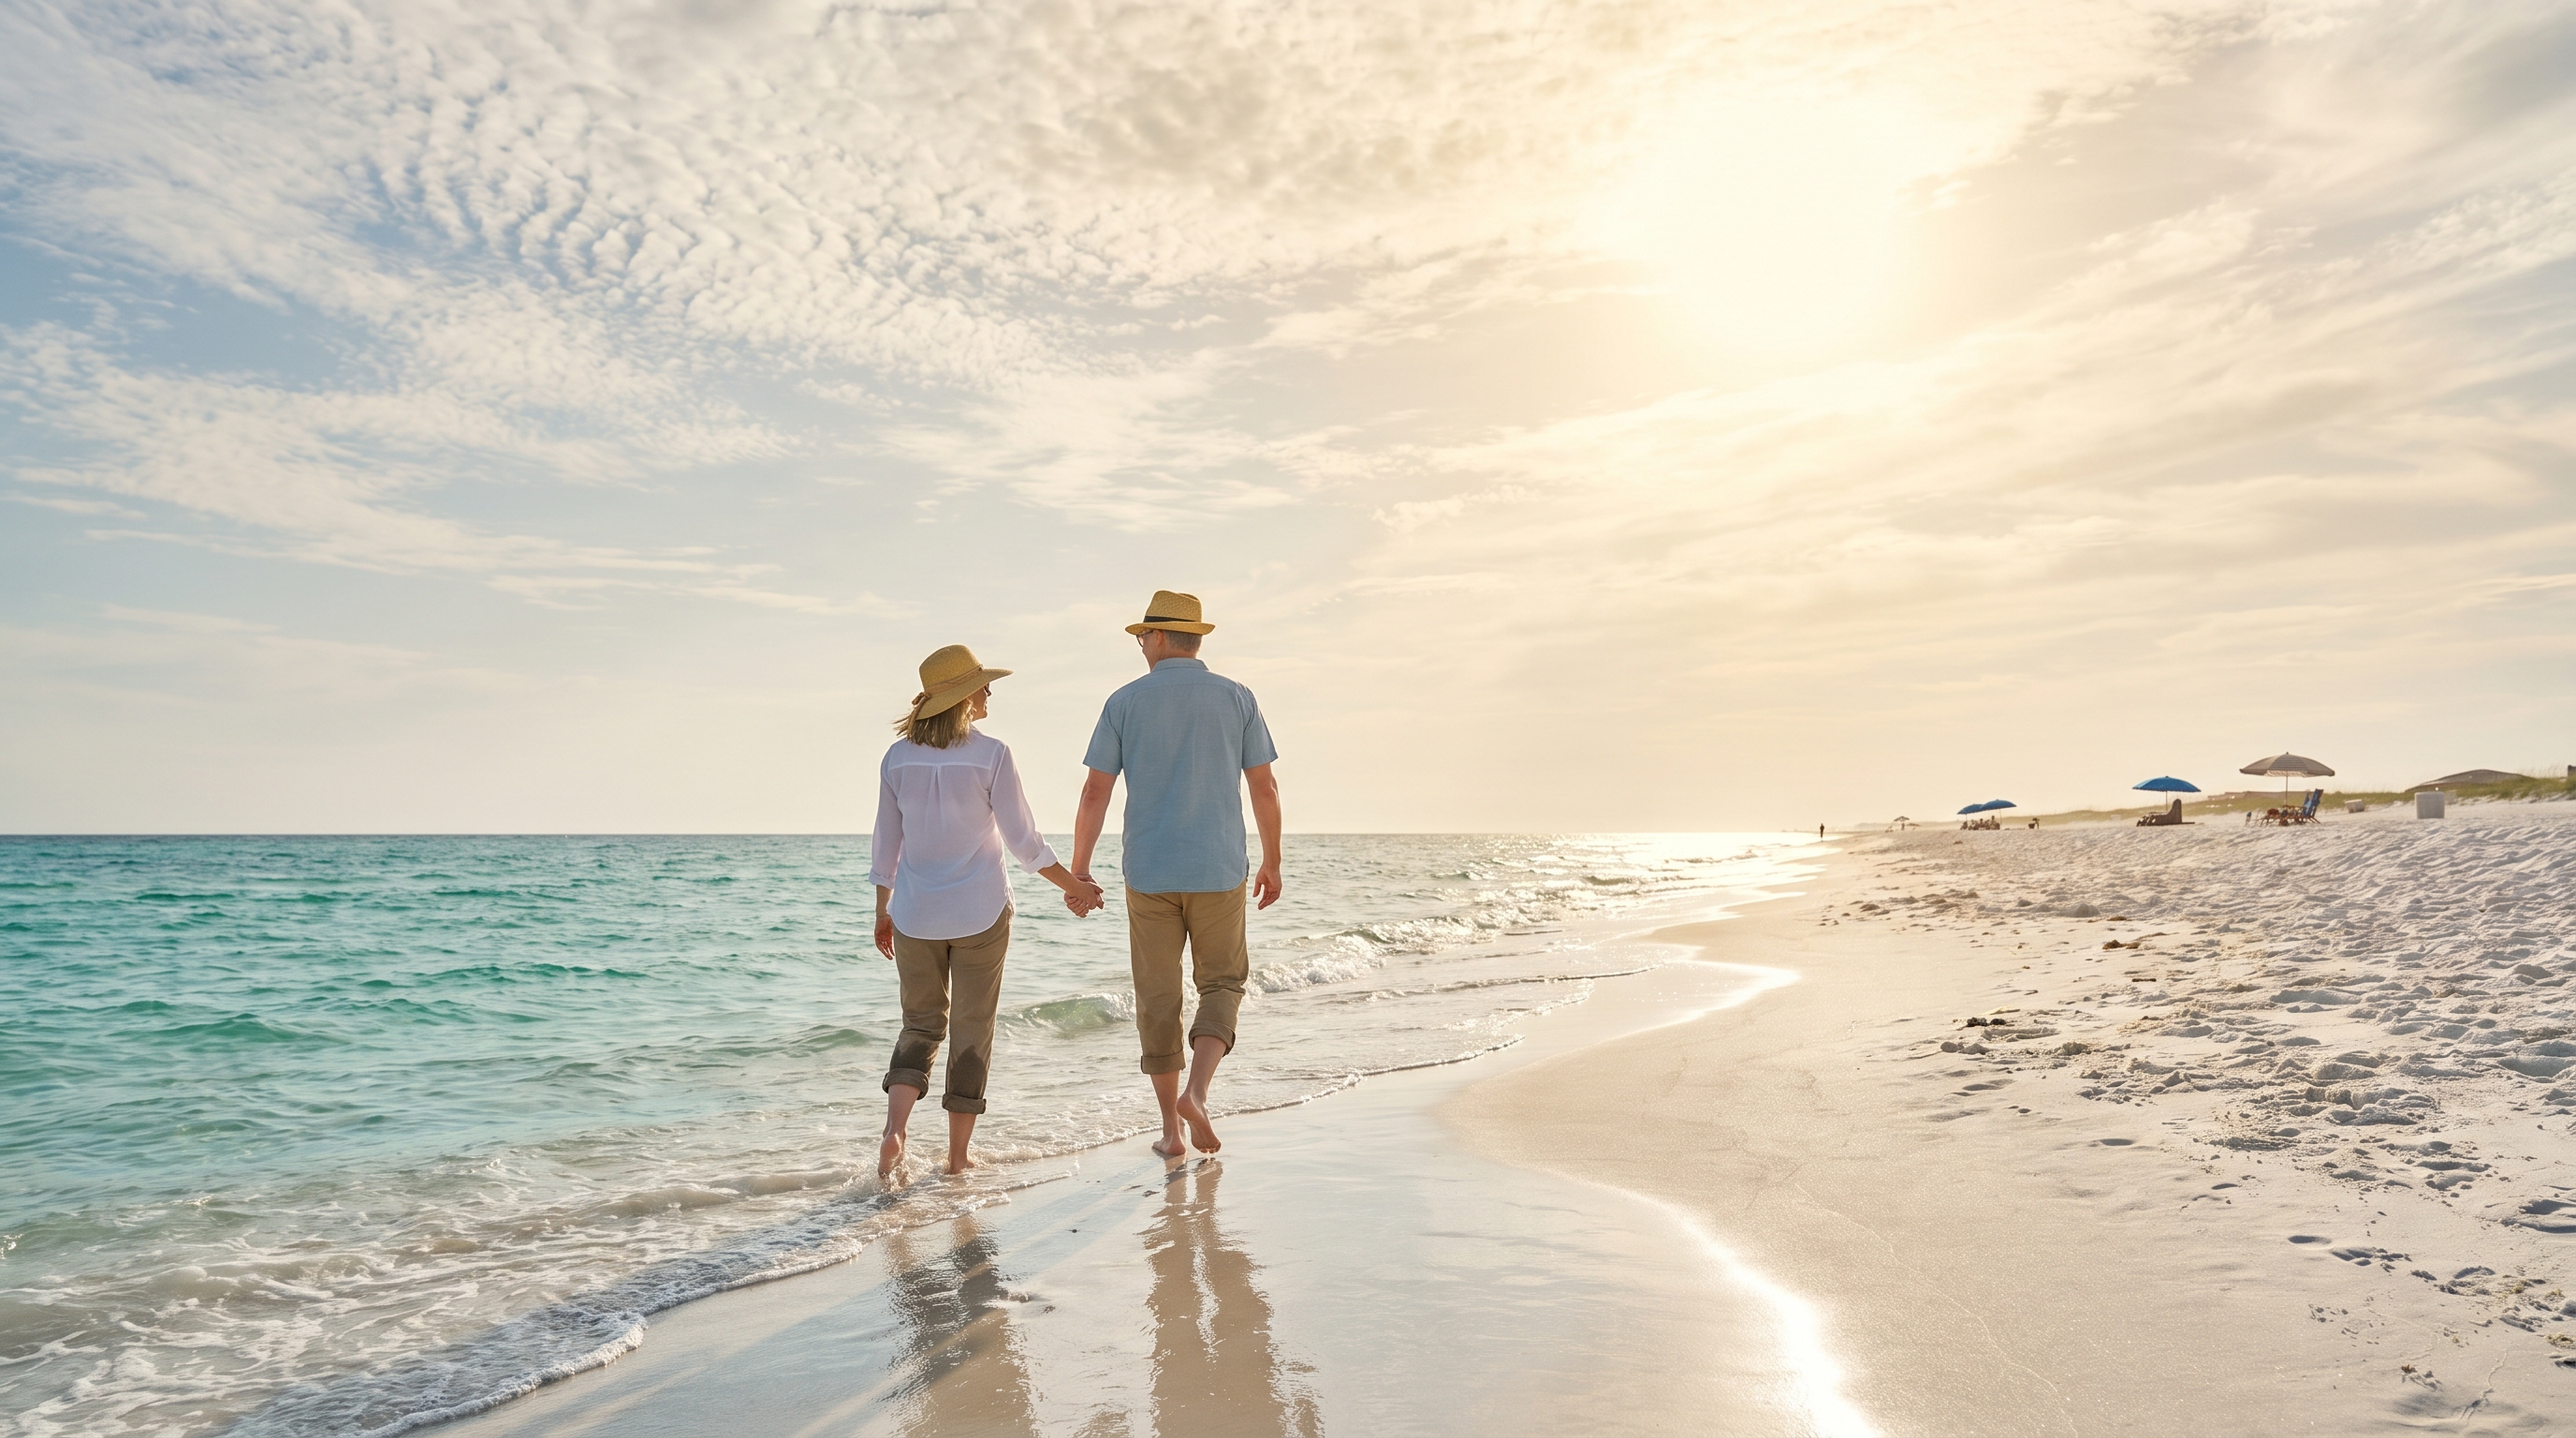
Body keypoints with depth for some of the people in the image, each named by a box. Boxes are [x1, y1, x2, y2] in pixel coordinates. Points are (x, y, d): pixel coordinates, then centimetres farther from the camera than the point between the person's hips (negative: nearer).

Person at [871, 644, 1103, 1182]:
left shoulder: (899, 757, 0)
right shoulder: (990, 754, -11)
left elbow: (887, 843, 6)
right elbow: (1023, 840, -9)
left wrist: (883, 912, 18)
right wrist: (1075, 886, 3)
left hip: (915, 914, 3)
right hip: (980, 913, -3)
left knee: (921, 1022, 17)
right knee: (972, 1031, 9)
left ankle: (894, 1128, -4)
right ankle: (958, 1156, 14)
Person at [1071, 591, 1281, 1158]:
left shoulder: (1125, 701, -1)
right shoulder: (1236, 698, 1)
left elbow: (1095, 794, -3)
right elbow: (1265, 788, 0)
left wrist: (1078, 869, 7)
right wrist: (1272, 863, 11)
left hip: (1148, 873, 0)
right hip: (1219, 872, 0)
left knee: (1158, 998, 10)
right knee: (1221, 985, 14)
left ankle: (1171, 1128, 14)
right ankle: (1195, 1092, -8)